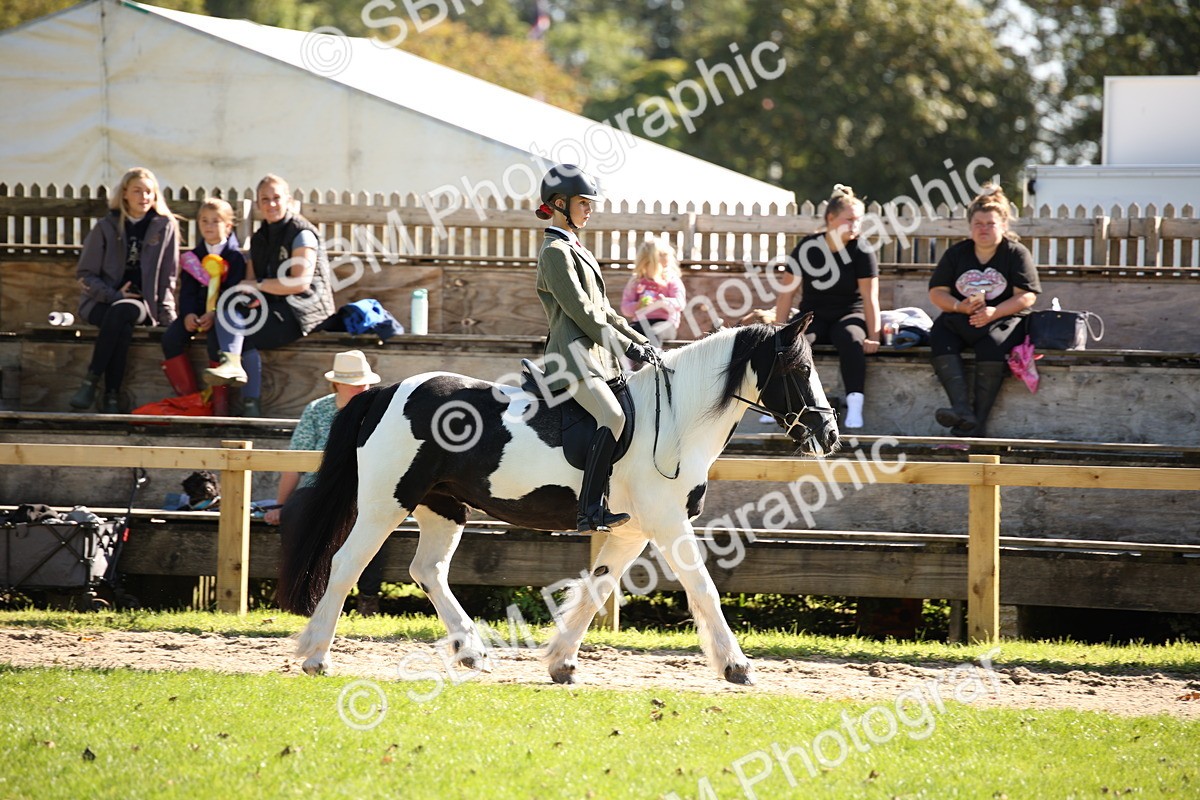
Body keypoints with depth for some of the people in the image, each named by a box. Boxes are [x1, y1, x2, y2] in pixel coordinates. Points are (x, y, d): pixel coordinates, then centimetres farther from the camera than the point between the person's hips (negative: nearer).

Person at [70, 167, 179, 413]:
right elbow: (84, 274, 4)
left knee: (121, 312, -37)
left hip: (144, 303, 0)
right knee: (122, 326, -36)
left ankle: (91, 381, -34)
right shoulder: (107, 227, 5)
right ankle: (111, 397, -34)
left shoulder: (165, 227, 6)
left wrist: (167, 314, -3)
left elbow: (167, 276, 8)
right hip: (101, 303, 0)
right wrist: (114, 295, -11)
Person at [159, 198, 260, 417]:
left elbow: (232, 292, -10)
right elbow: (187, 291, 7)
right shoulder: (193, 257, 14)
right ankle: (188, 396, -14)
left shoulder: (234, 257, 0)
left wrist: (214, 315, -25)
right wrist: (188, 314, -14)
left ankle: (220, 402, -24)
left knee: (216, 339, -34)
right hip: (196, 312, 5)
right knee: (170, 338, -21)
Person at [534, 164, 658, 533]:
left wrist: (642, 342, 15)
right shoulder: (556, 252, -6)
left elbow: (604, 312, 25)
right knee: (613, 417, -29)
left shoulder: (577, 250, 24)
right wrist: (628, 348, -13)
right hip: (574, 354, -10)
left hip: (598, 355, 10)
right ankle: (590, 511, -35)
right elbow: (580, 312, -14)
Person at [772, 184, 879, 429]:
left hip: (849, 315, -1)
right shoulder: (807, 248, -1)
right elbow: (788, 292, 1)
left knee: (851, 338, -37)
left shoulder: (862, 254, -5)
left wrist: (873, 336, -22)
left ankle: (855, 405, -43)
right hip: (813, 315, 1)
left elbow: (870, 297, -12)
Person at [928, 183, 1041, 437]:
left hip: (1004, 319, -3)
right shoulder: (956, 254, 14)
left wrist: (994, 312, -20)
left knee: (992, 344, -37)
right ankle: (962, 408, -43)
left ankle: (979, 420, -34)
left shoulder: (1016, 254, 5)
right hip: (960, 320, 3)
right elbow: (936, 292, 9)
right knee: (939, 337, -30)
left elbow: (1027, 296, -4)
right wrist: (961, 306, -13)